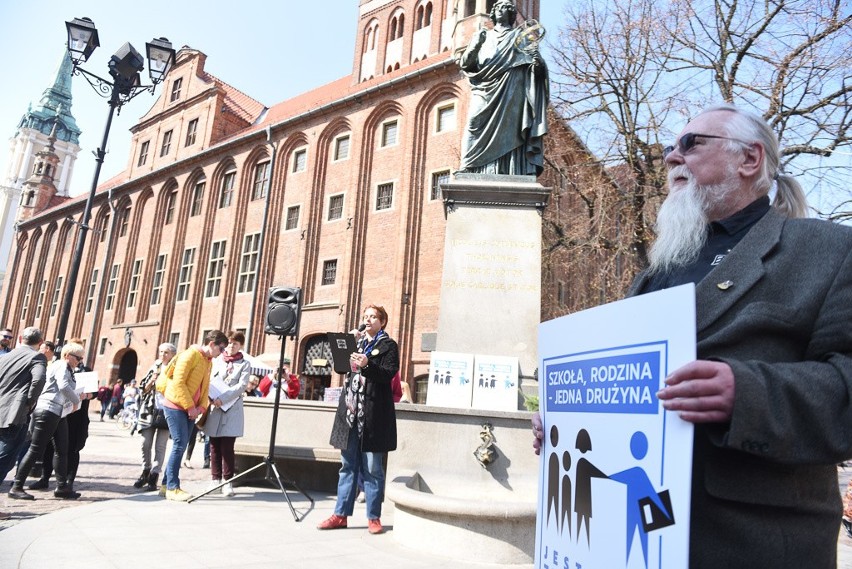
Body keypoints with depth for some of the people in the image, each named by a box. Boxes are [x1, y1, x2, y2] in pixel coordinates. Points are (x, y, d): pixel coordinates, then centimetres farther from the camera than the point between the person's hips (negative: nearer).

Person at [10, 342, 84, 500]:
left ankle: (62, 487, 14)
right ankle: (16, 487, 5)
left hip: (59, 413, 10)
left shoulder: (66, 369, 19)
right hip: (48, 411, -10)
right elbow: (63, 386, -24)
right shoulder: (61, 366, -9)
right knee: (36, 450, -4)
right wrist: (77, 400, -12)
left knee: (62, 450, 9)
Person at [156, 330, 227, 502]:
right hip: (176, 406, -8)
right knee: (179, 445, -10)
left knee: (181, 446, 8)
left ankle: (168, 484, 17)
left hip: (190, 409, 8)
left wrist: (201, 407, -2)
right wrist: (190, 406, -17)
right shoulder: (191, 354, -14)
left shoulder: (209, 362, 13)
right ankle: (172, 488, -5)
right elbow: (178, 382, -19)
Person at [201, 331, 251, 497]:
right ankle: (216, 480, 16)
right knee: (214, 446, 6)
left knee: (227, 447, -5)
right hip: (214, 409, 3)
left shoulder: (244, 364, 6)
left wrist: (223, 399, -16)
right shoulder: (217, 361, 15)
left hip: (232, 410, -3)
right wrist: (212, 398, -10)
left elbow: (242, 386, -6)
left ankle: (228, 482, 3)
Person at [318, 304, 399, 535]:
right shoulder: (357, 342, 19)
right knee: (348, 466, 10)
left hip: (373, 414, -5)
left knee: (372, 468, 2)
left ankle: (374, 517, 11)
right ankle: (341, 514, 17)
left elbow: (389, 374, -10)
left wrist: (367, 365, -25)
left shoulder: (388, 346, 2)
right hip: (350, 411, 5)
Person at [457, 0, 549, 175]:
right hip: (485, 93, 2)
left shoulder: (519, 36, 21)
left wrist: (536, 62, -14)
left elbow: (531, 63, 10)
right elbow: (466, 64, 13)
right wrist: (475, 46, -6)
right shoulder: (483, 36, 25)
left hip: (509, 94, -2)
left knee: (506, 133, -15)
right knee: (479, 130, -15)